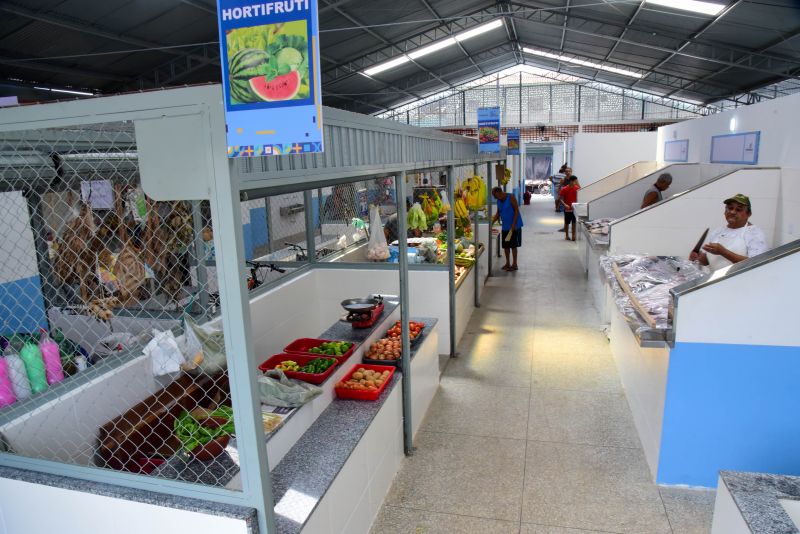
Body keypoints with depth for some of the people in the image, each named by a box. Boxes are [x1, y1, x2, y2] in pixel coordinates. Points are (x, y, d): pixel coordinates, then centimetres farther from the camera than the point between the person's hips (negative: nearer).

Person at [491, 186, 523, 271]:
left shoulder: (511, 198, -12)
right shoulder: (499, 201, 9)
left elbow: (516, 211, -14)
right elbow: (498, 213, 15)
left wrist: (513, 224, -20)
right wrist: (492, 222, 2)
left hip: (514, 226, -7)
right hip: (505, 226, 7)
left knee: (513, 245, -2)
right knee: (505, 245, 9)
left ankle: (514, 264, 6)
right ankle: (507, 263, 20)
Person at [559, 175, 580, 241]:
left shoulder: (577, 188, 0)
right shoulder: (564, 189, -10)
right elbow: (560, 198, -10)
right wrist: (565, 205, -22)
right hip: (567, 209, -3)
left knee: (574, 222, 5)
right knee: (567, 222, 7)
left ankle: (573, 235, 13)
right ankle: (566, 235, 20)